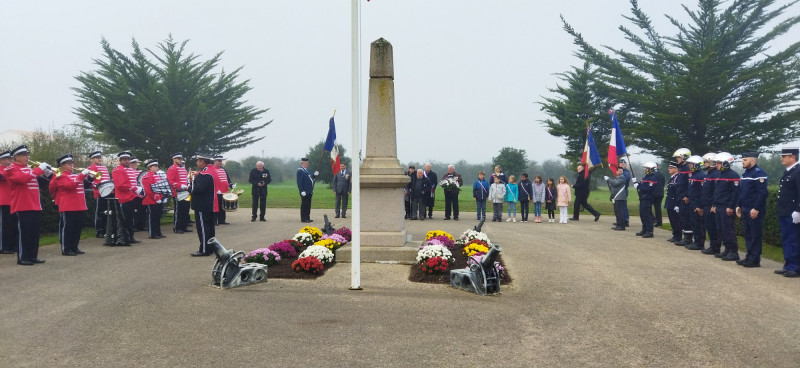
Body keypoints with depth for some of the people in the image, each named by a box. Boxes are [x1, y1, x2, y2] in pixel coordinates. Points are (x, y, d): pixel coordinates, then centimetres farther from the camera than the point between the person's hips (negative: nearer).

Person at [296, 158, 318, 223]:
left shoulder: (306, 170, 16)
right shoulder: (300, 171, -13)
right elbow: (299, 182, -19)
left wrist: (314, 175, 8)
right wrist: (302, 191, -24)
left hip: (309, 191, 9)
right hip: (305, 192, -9)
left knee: (308, 205, 13)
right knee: (304, 205, -4)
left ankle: (307, 218, 20)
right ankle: (303, 219, 1)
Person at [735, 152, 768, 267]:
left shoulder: (759, 173, -13)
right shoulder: (745, 174, 15)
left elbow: (762, 193, -19)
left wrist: (756, 209, -22)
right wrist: (738, 206, 15)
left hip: (755, 211, -9)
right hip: (745, 210, 9)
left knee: (755, 235, -2)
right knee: (748, 235, 12)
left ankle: (755, 260, 2)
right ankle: (749, 257, 20)